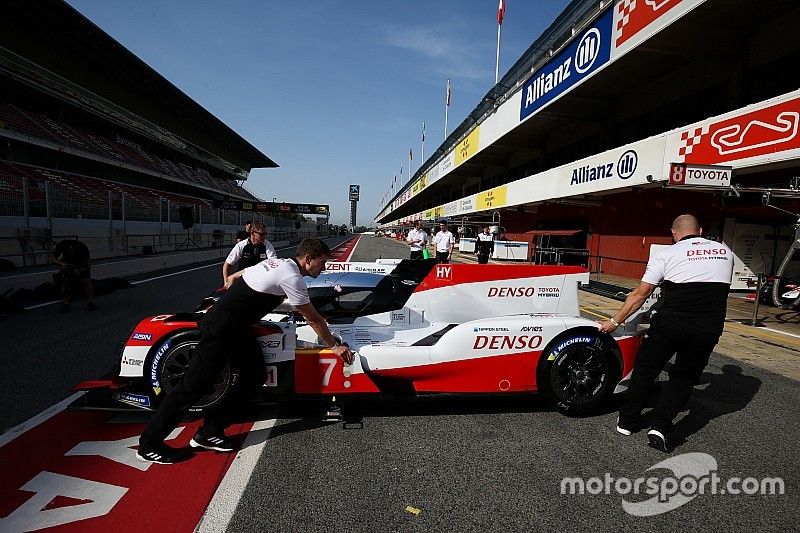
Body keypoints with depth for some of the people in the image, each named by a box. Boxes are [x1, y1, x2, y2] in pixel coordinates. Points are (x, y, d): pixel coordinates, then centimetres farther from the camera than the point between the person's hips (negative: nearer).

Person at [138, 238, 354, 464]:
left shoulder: (279, 262, 9)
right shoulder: (292, 278, -17)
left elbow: (233, 278, 19)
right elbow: (314, 320, -9)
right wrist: (334, 346, 2)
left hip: (238, 327, 9)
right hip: (221, 328, -9)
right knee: (195, 384, -2)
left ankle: (209, 432, 16)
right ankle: (149, 444, 13)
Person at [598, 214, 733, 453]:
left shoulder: (666, 254, 4)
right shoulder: (725, 252, 15)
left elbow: (640, 295, 4)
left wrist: (615, 321, 13)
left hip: (670, 322, -2)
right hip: (709, 328, 3)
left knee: (646, 369, 16)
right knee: (684, 378, 18)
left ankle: (627, 421, 26)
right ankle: (661, 426, 6)